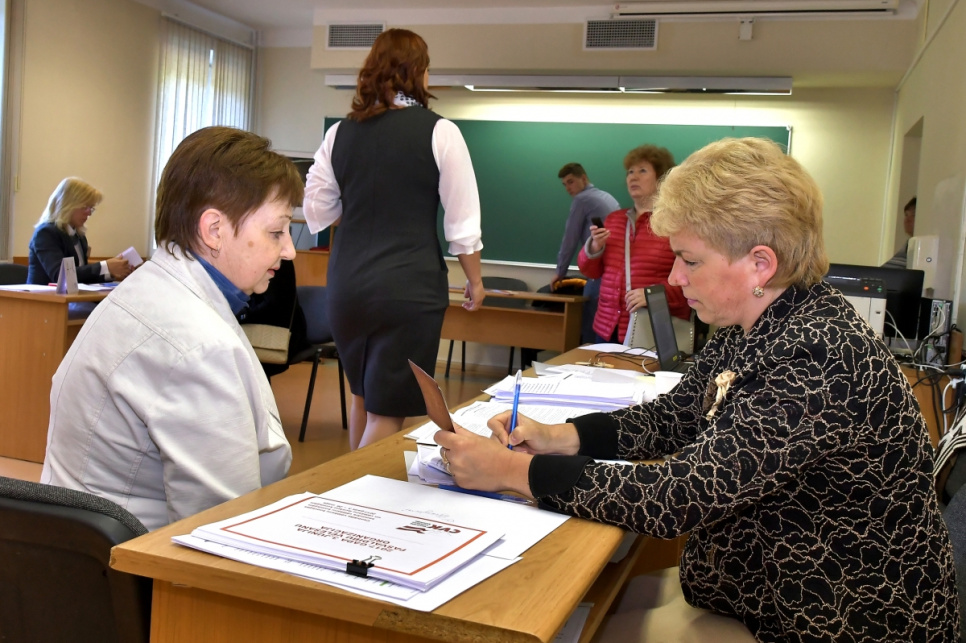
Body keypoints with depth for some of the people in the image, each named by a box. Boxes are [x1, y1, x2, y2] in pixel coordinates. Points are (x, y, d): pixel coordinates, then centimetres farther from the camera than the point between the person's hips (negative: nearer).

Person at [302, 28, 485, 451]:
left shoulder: (340, 133, 4)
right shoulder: (439, 132, -7)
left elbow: (317, 212, 9)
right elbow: (462, 223, -5)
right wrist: (474, 280, 9)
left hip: (346, 284, 5)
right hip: (409, 287, -5)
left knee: (362, 395, 24)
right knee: (387, 412, 5)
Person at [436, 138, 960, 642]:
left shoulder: (817, 358, -31)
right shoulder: (749, 328, -2)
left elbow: (676, 498, -33)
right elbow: (672, 417, 8)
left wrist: (511, 471, -26)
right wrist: (558, 437, -7)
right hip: (754, 586, 7)